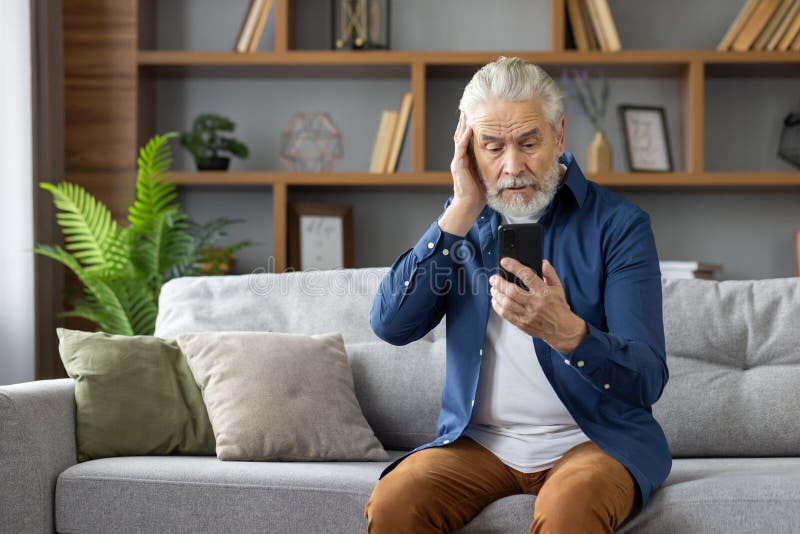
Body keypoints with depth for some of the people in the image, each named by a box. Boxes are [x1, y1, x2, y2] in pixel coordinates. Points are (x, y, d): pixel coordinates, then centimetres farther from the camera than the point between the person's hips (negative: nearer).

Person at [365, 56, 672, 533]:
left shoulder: (618, 224, -7)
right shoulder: (467, 217, 7)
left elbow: (648, 381, -15)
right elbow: (391, 326, -6)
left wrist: (564, 331, -35)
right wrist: (462, 211, -12)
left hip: (594, 437, -3)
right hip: (480, 439, 4)